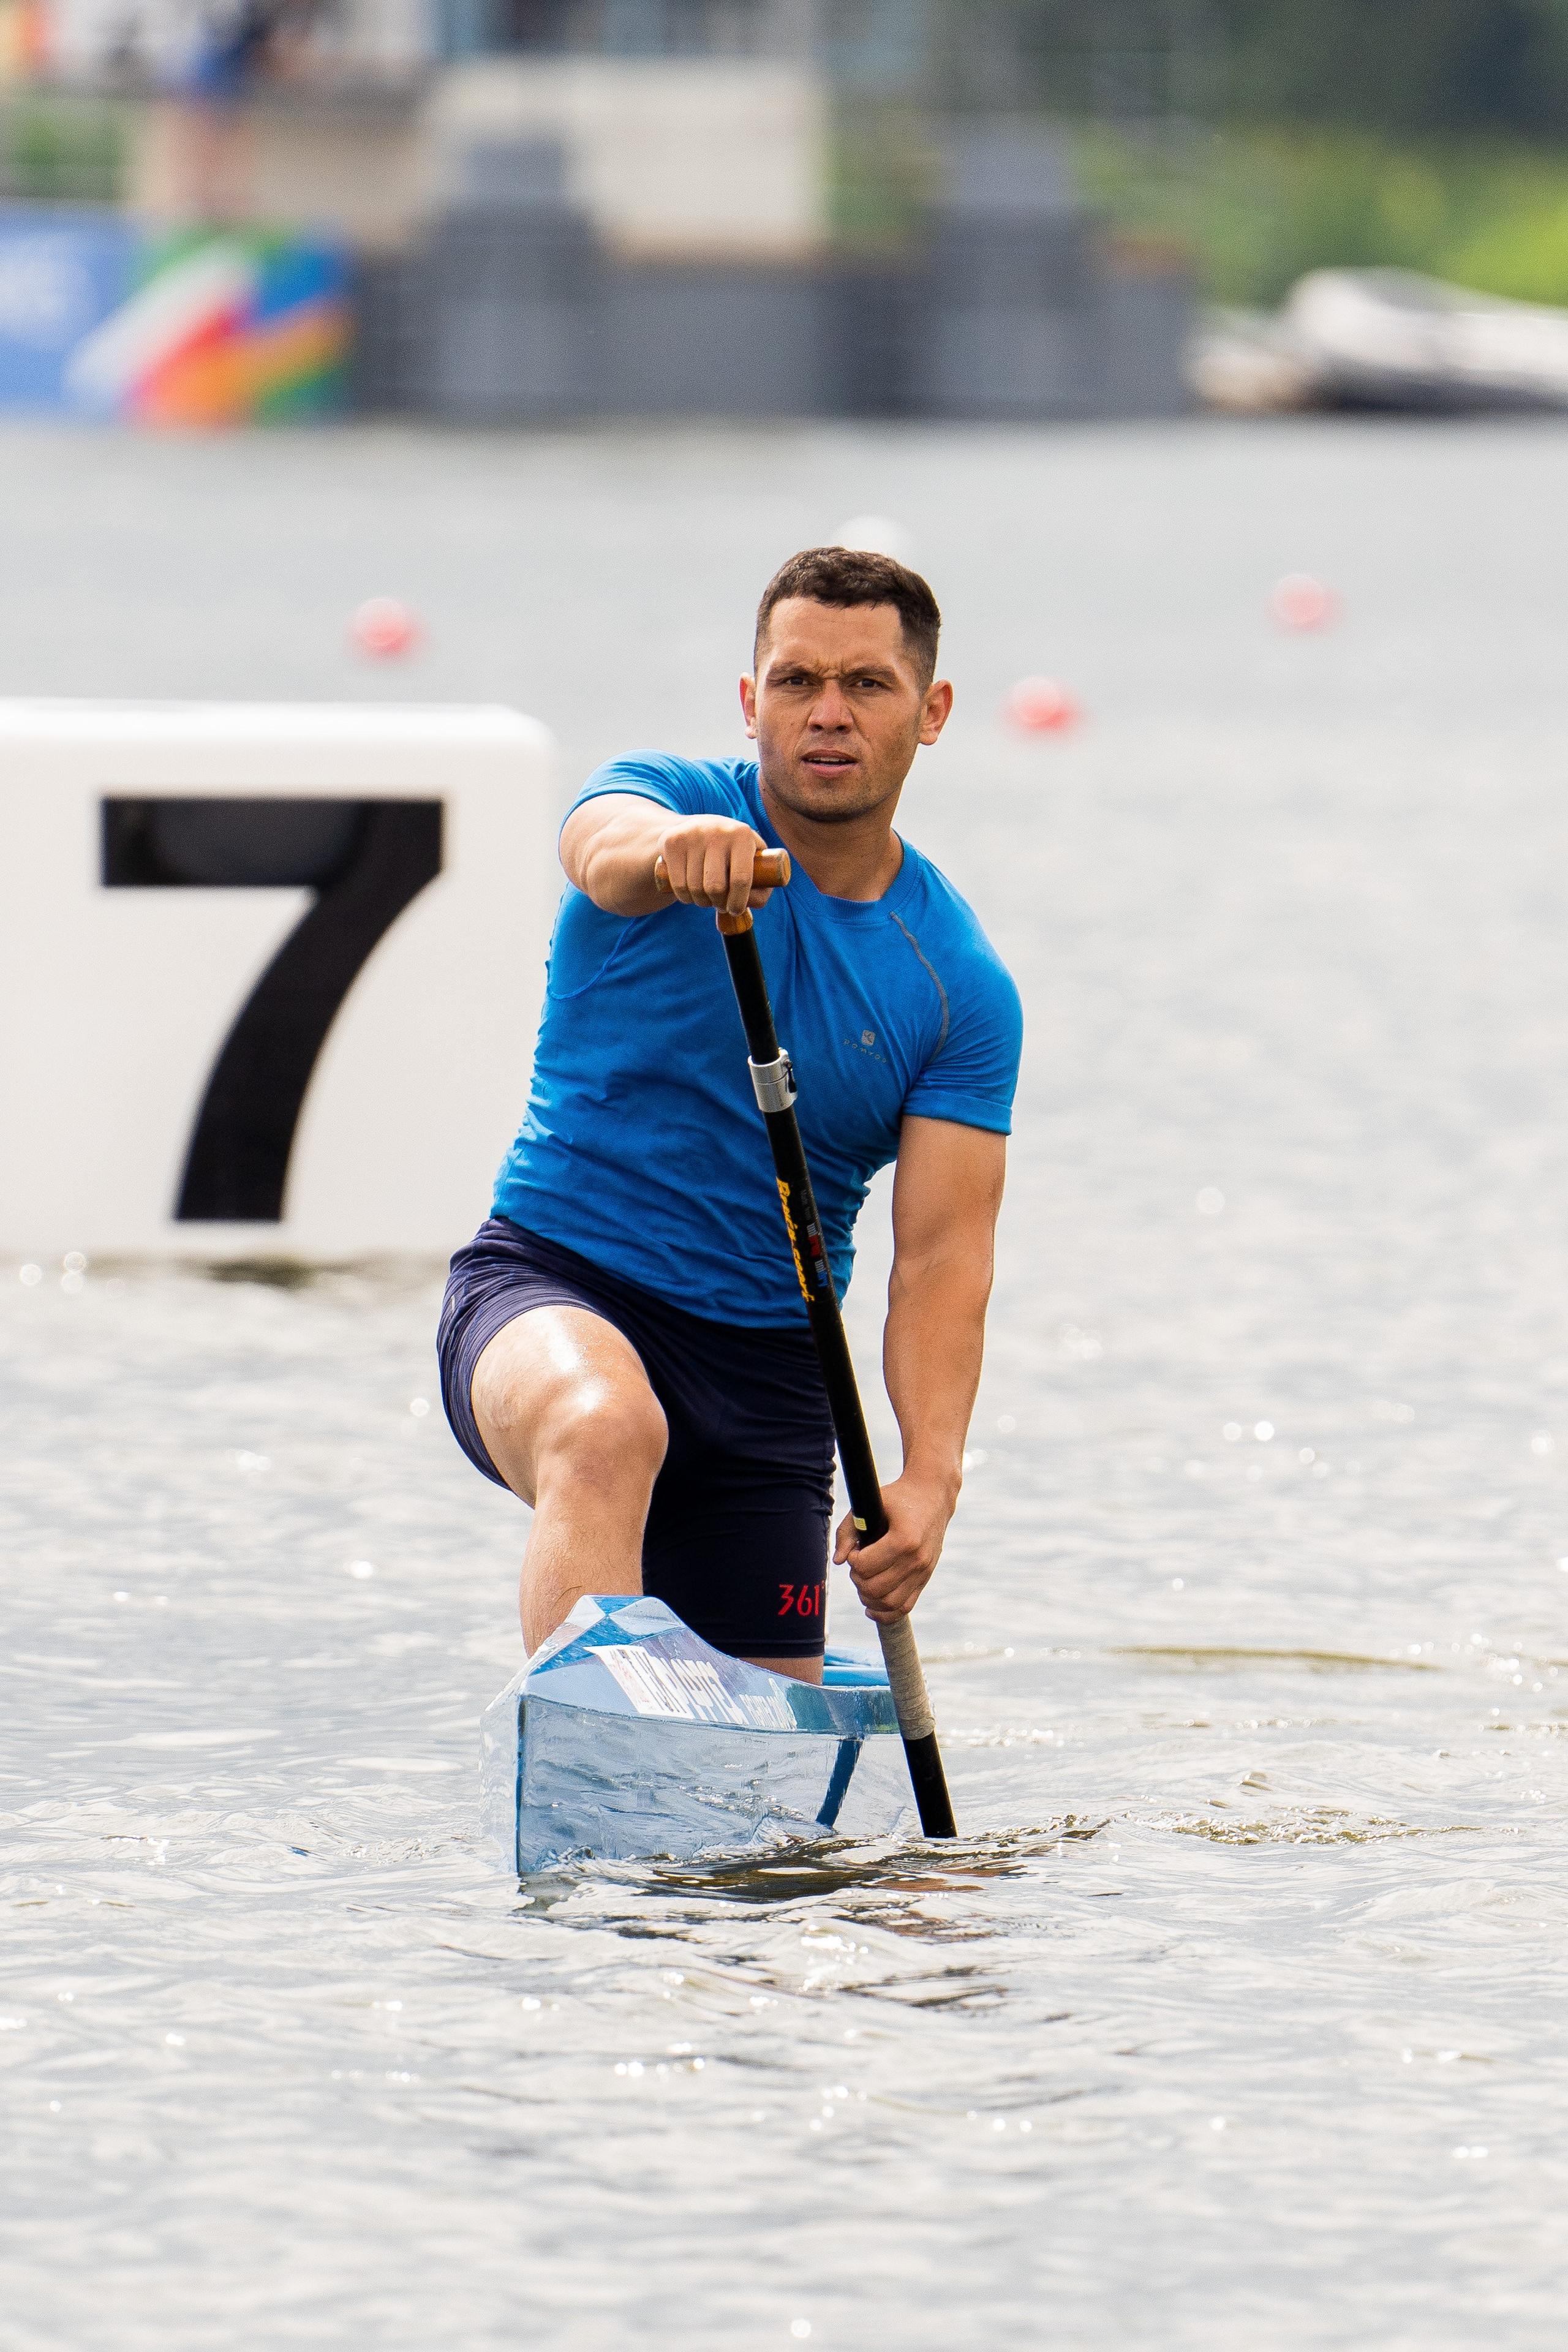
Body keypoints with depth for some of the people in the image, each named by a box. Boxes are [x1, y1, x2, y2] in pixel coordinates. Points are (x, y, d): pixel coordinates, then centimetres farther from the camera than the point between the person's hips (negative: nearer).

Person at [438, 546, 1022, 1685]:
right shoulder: (667, 795, -5)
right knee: (609, 1428, -39)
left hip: (769, 1368, 4)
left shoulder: (960, 983, 0)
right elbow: (606, 849, -31)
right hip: (553, 1290, -4)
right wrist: (672, 850, -56)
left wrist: (930, 1478, -24)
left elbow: (943, 1253, -8)